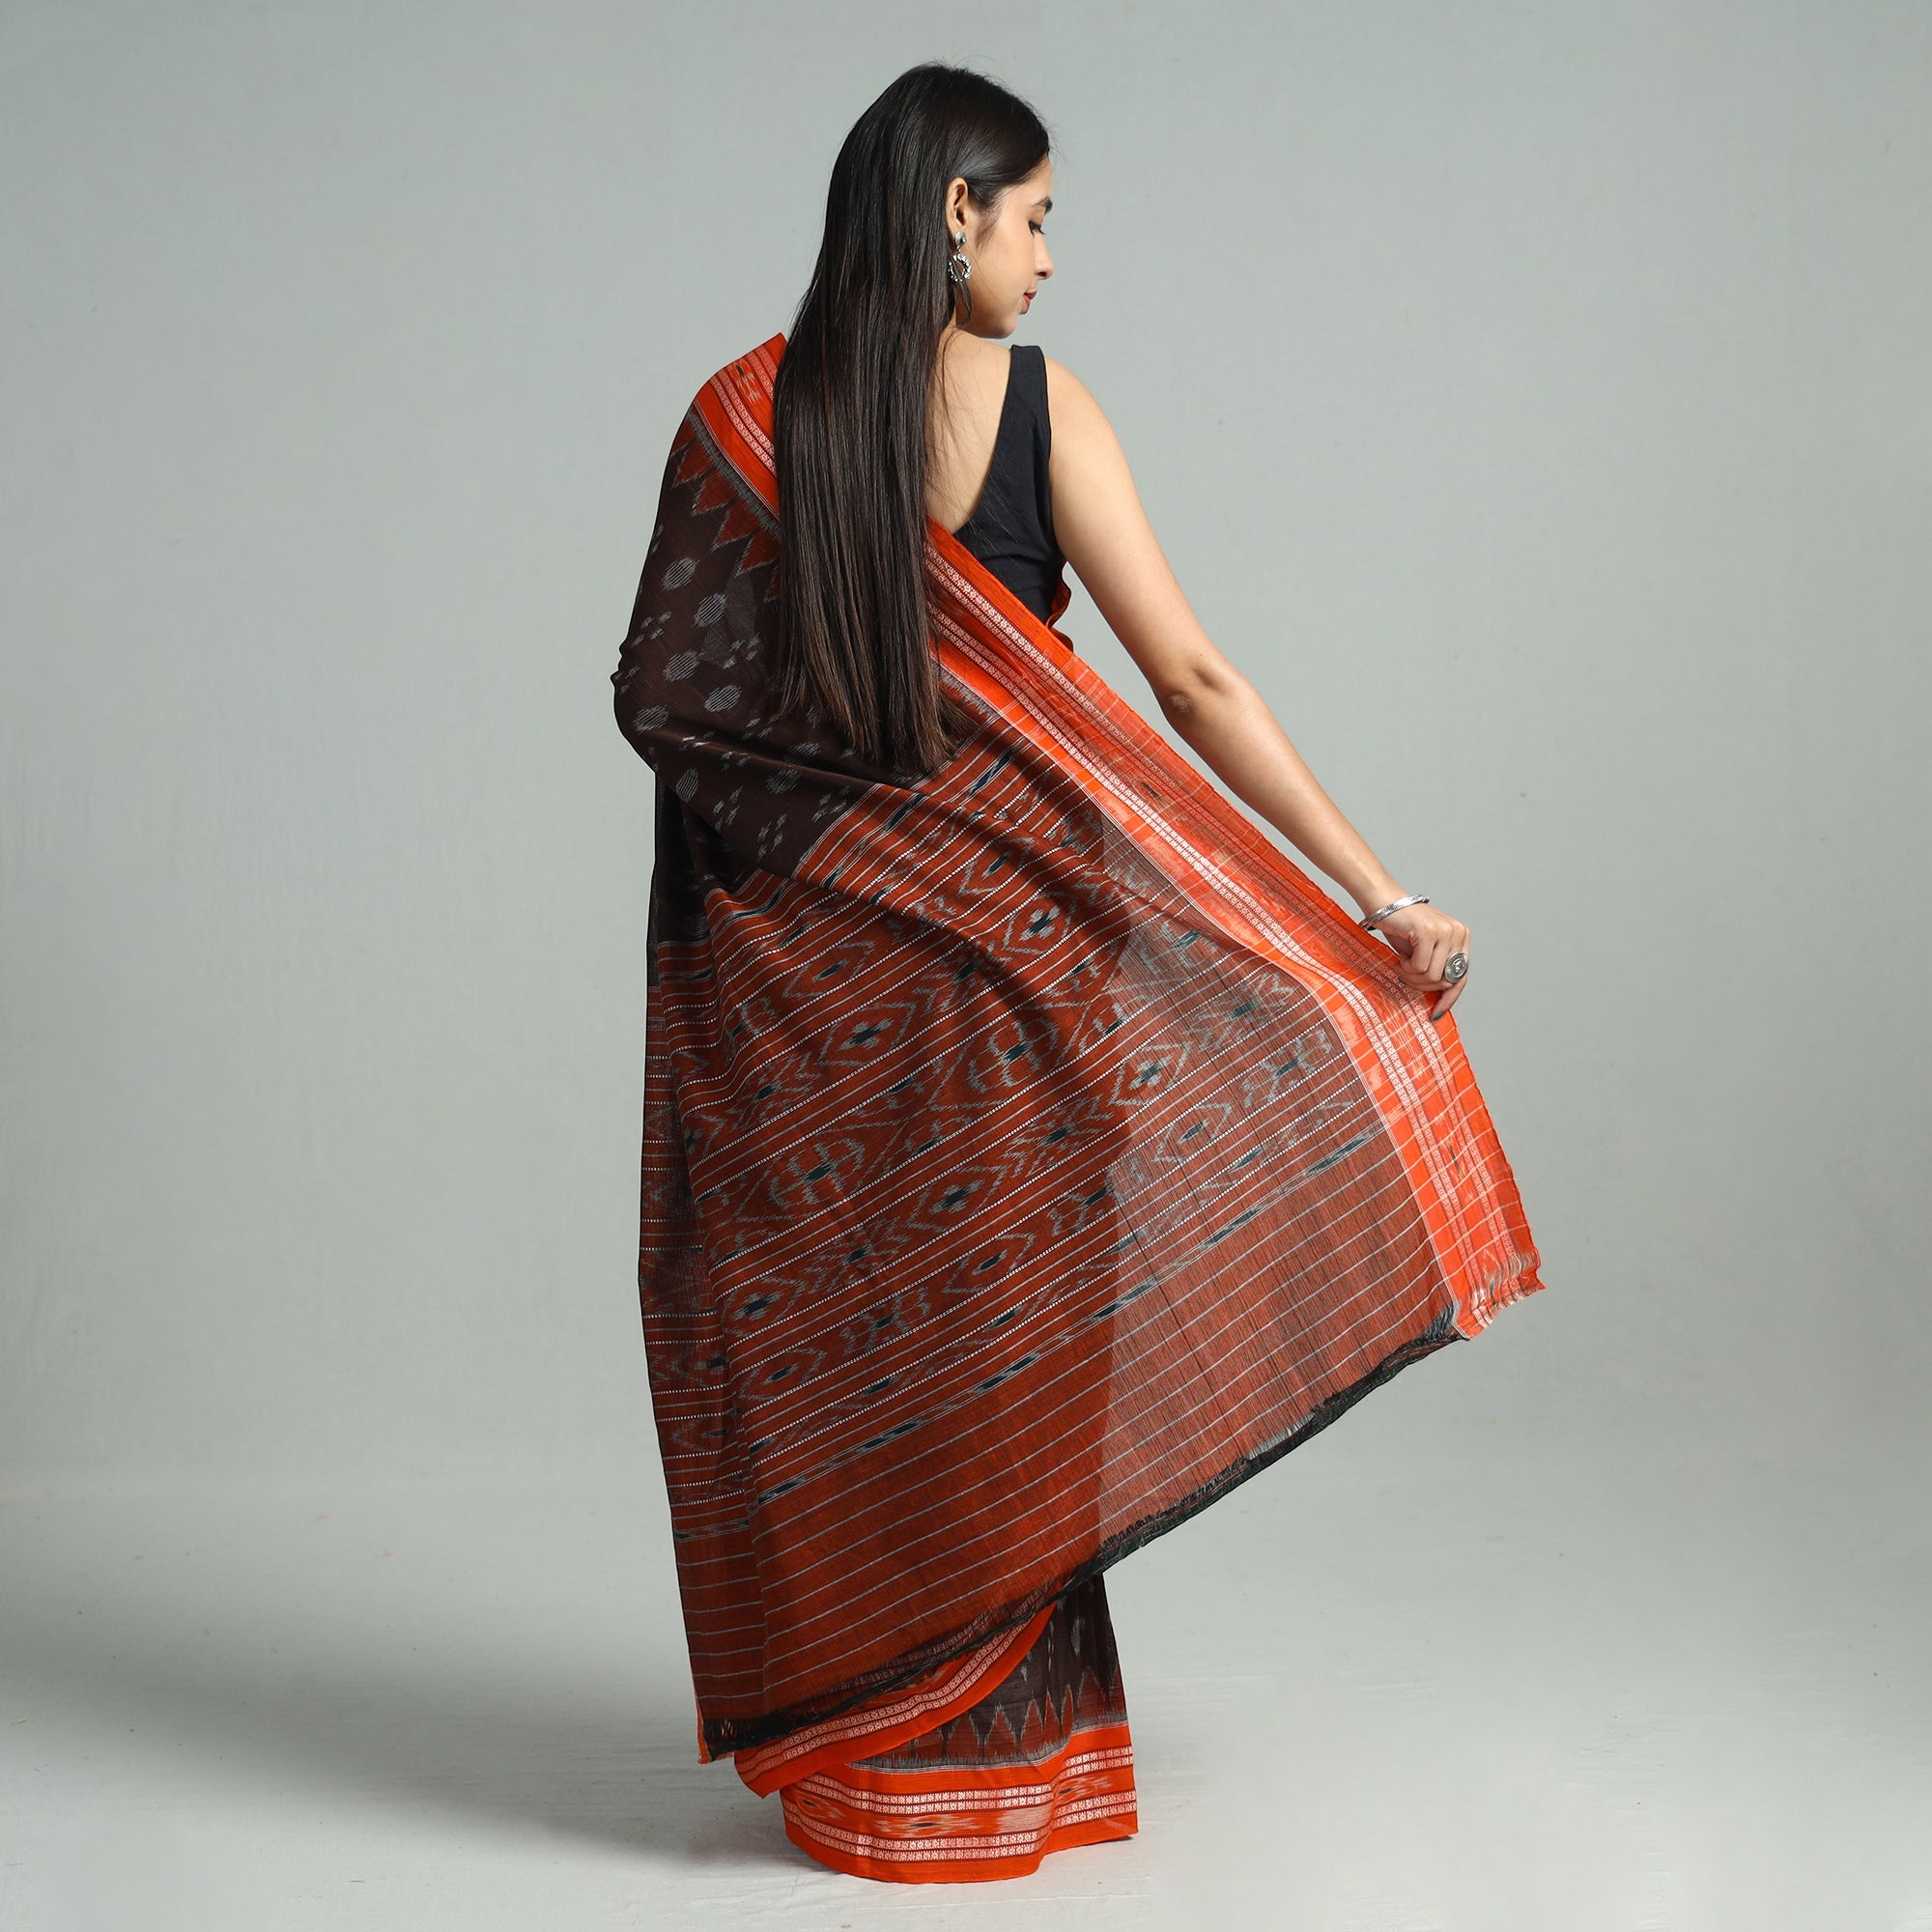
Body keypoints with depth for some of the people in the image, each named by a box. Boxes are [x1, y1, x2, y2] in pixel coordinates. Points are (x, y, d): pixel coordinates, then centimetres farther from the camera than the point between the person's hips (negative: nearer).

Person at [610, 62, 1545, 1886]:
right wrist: (1377, 890, -10)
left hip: (778, 964, 1)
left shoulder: (737, 417, -5)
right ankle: (996, 1738, 25)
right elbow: (1193, 682, -12)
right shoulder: (1040, 408, -8)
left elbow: (659, 695, -3)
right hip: (980, 934, -1)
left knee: (824, 1324, 12)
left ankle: (860, 1735, 23)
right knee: (985, 1305, 13)